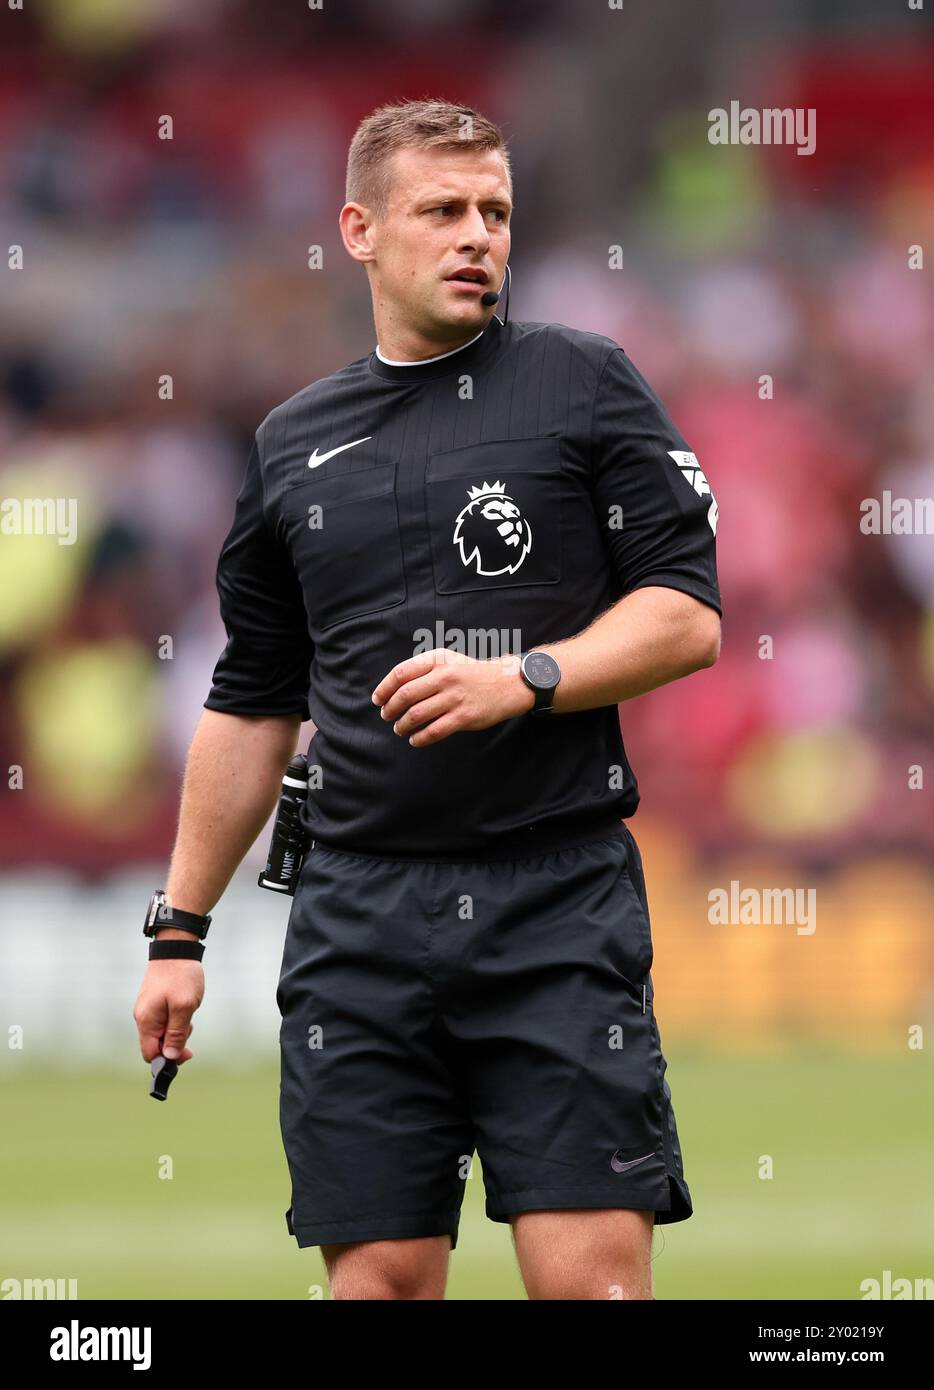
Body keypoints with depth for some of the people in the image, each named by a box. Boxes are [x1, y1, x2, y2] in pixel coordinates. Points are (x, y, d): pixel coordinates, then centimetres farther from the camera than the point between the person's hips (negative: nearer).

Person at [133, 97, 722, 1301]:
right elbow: (250, 705, 21)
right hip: (359, 912, 3)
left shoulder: (582, 382, 4)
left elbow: (688, 616, -1)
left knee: (591, 1272, -11)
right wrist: (180, 929, 18)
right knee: (378, 1275, -1)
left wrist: (524, 679, -17)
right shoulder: (293, 444, 15)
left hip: (558, 897, -3)